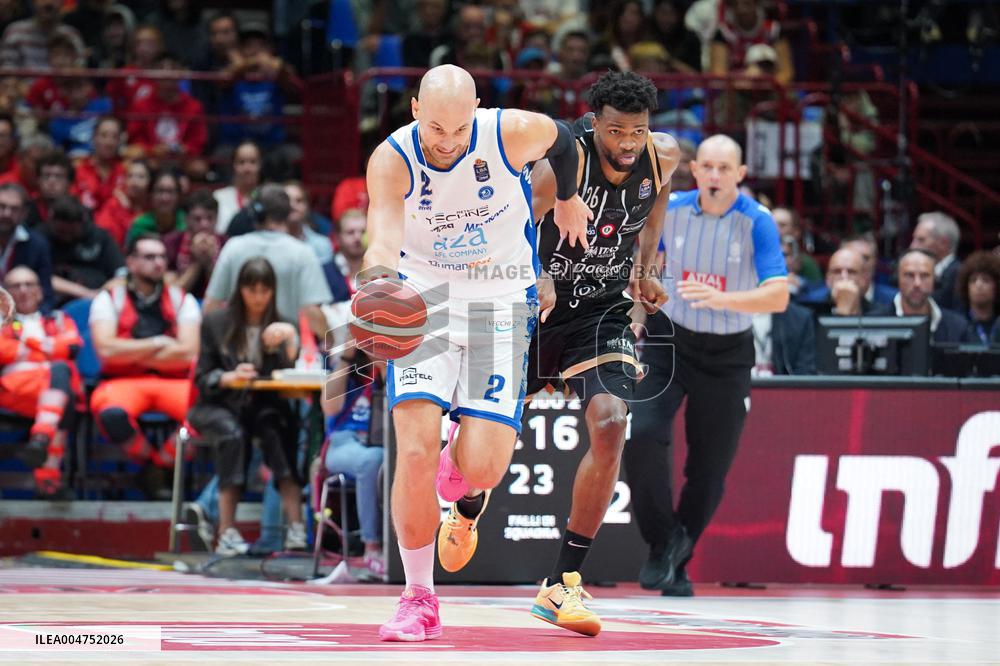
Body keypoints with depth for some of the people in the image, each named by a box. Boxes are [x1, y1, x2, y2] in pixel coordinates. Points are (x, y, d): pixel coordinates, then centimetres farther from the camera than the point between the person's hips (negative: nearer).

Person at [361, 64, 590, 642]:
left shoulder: (515, 134, -18)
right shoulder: (393, 159, -19)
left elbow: (564, 139, 7)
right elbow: (384, 237, -35)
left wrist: (568, 199, 26)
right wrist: (379, 284, -58)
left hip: (502, 307, 0)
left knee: (482, 464, -12)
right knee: (416, 450, -16)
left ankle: (470, 499, 30)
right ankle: (419, 600, 1)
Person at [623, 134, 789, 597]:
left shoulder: (757, 222, -16)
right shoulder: (670, 210, -8)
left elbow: (778, 297, -26)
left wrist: (721, 299, -40)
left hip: (726, 355, -1)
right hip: (669, 341, 1)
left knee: (709, 469, 5)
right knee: (642, 436, -22)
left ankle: (677, 563, 27)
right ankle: (663, 541, -3)